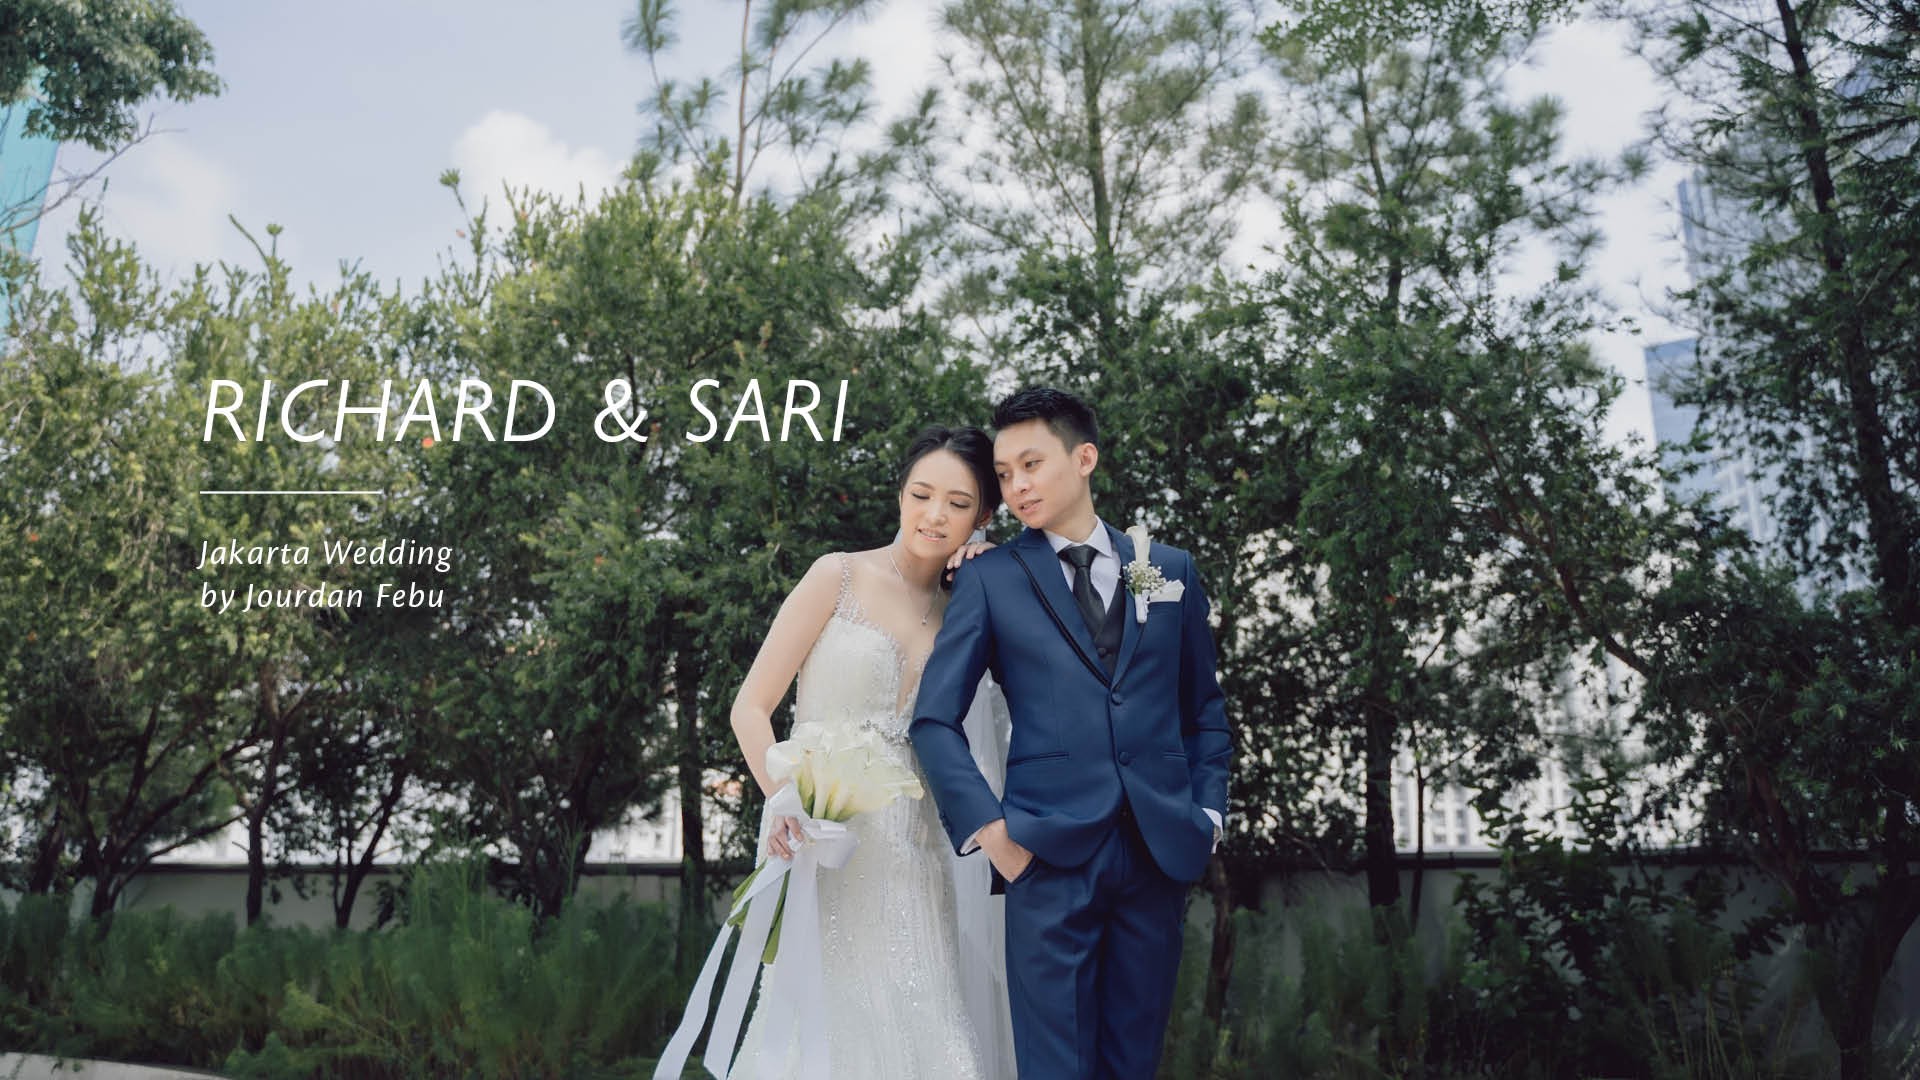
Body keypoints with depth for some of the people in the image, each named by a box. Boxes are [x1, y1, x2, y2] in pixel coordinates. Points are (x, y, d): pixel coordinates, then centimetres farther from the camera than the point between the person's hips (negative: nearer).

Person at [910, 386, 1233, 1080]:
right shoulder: (988, 579, 4)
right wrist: (986, 826, -9)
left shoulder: (1171, 569, 11)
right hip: (1048, 856, -2)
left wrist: (1208, 811, 6)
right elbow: (934, 719, 0)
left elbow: (1204, 706, 17)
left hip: (1162, 853, 3)